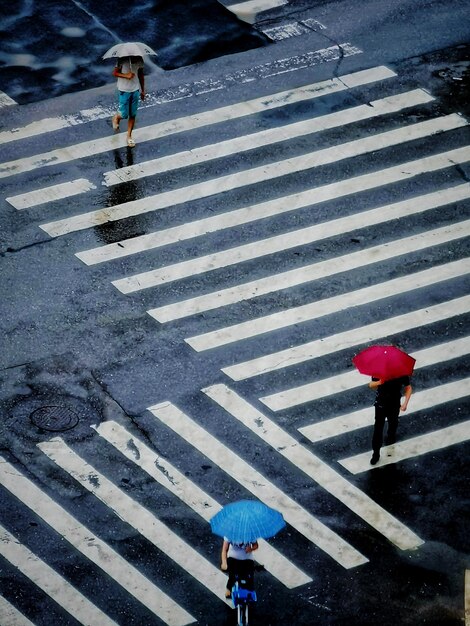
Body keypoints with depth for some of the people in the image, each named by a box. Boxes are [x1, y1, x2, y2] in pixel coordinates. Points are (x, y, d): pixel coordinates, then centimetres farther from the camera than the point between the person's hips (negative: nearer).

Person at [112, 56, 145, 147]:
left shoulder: (139, 60, -4)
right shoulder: (123, 60, -17)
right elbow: (114, 73, -10)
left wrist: (143, 90, 14)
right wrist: (126, 75, -27)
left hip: (135, 90, 4)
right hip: (124, 90, -4)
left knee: (132, 115, 8)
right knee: (124, 115, 0)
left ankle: (129, 136, 22)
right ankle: (116, 118, 37)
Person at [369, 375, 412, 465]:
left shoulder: (402, 374, -20)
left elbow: (408, 388, -9)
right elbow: (371, 385, -9)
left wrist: (405, 403, -20)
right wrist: (378, 383, -32)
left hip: (394, 405, 1)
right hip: (381, 404, -1)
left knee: (393, 424, 27)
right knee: (378, 428, -1)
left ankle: (391, 437, 60)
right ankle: (376, 453, 8)